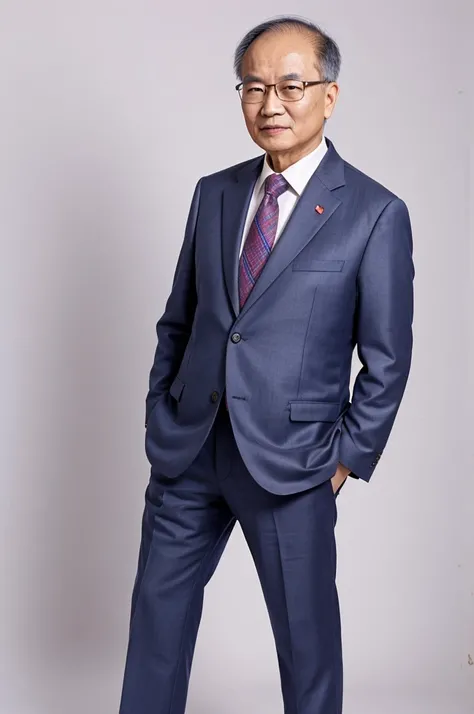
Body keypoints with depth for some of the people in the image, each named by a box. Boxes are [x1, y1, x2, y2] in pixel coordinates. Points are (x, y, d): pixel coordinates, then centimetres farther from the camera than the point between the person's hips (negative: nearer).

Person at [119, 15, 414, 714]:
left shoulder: (375, 214, -8)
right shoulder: (213, 193, 7)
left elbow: (387, 360, -5)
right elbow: (177, 319, 12)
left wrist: (347, 458, -5)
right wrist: (159, 415, 7)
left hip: (292, 465, -4)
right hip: (186, 448, 5)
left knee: (307, 630, 10)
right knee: (159, 606, 15)